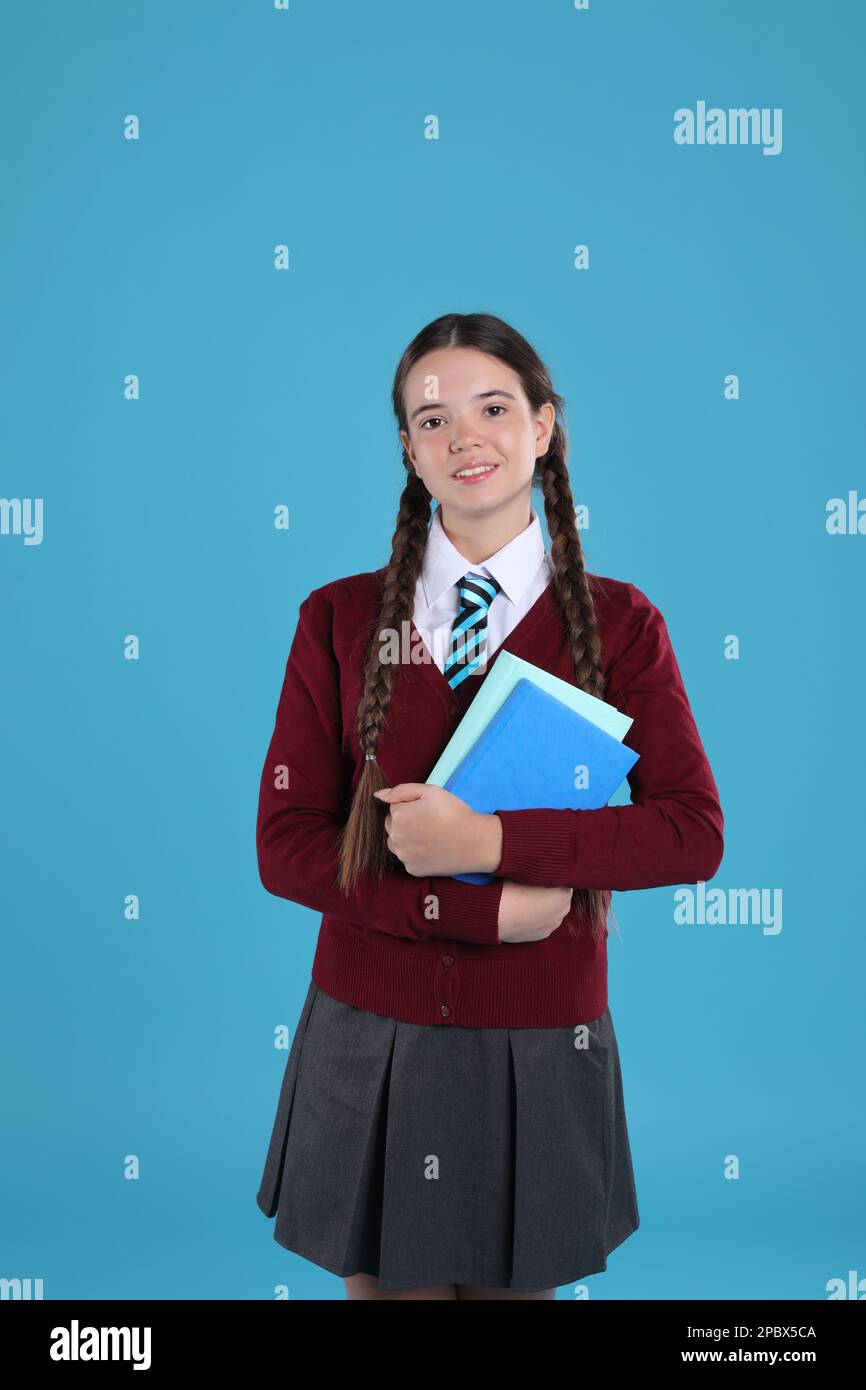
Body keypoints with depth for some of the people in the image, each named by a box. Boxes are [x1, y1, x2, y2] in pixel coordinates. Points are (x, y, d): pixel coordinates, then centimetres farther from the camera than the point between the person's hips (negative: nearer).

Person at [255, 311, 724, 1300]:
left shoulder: (618, 624, -1)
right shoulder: (339, 619, -1)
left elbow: (693, 832, -9)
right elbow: (286, 846, -7)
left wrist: (492, 841, -21)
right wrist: (491, 910, -17)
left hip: (541, 1044, 0)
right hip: (371, 1041, 0)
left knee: (517, 1281, 18)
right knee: (389, 1281, 14)